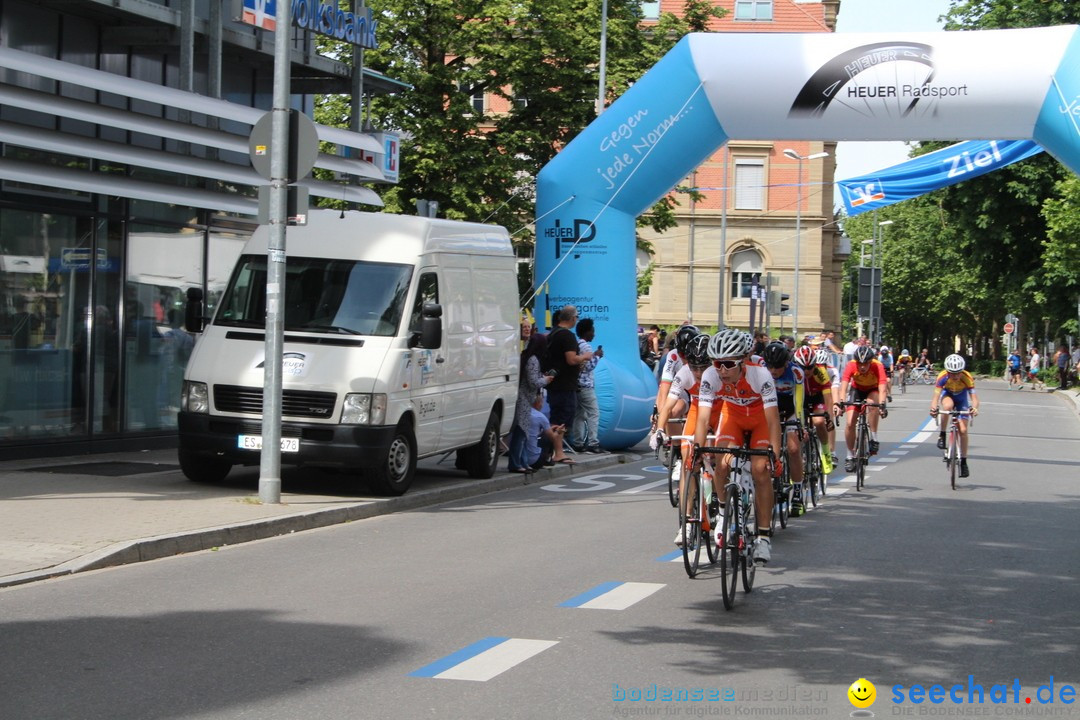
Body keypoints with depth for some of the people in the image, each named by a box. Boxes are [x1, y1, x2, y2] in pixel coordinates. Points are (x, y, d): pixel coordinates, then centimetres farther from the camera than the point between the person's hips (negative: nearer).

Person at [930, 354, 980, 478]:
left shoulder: (967, 378, -34)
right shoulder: (943, 377, -34)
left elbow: (974, 397, -40)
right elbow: (936, 396, -39)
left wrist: (974, 408, -61)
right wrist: (933, 408, -59)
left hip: (962, 397, 0)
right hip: (947, 394, 0)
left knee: (963, 430, -8)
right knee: (948, 406, -38)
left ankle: (963, 462, 5)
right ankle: (942, 435, -18)